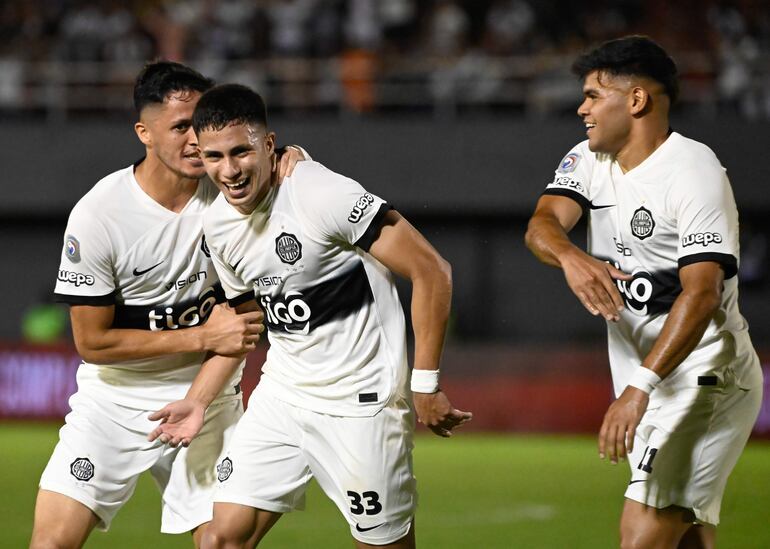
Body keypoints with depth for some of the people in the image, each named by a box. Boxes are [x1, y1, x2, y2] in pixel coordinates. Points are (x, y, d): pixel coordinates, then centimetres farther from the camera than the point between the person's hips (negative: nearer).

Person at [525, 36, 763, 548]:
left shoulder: (694, 172, -16)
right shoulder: (589, 161, 9)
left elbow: (701, 294, -26)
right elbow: (542, 224, -9)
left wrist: (640, 387, -37)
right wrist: (570, 257, -35)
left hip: (703, 376, -8)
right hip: (644, 377, 8)